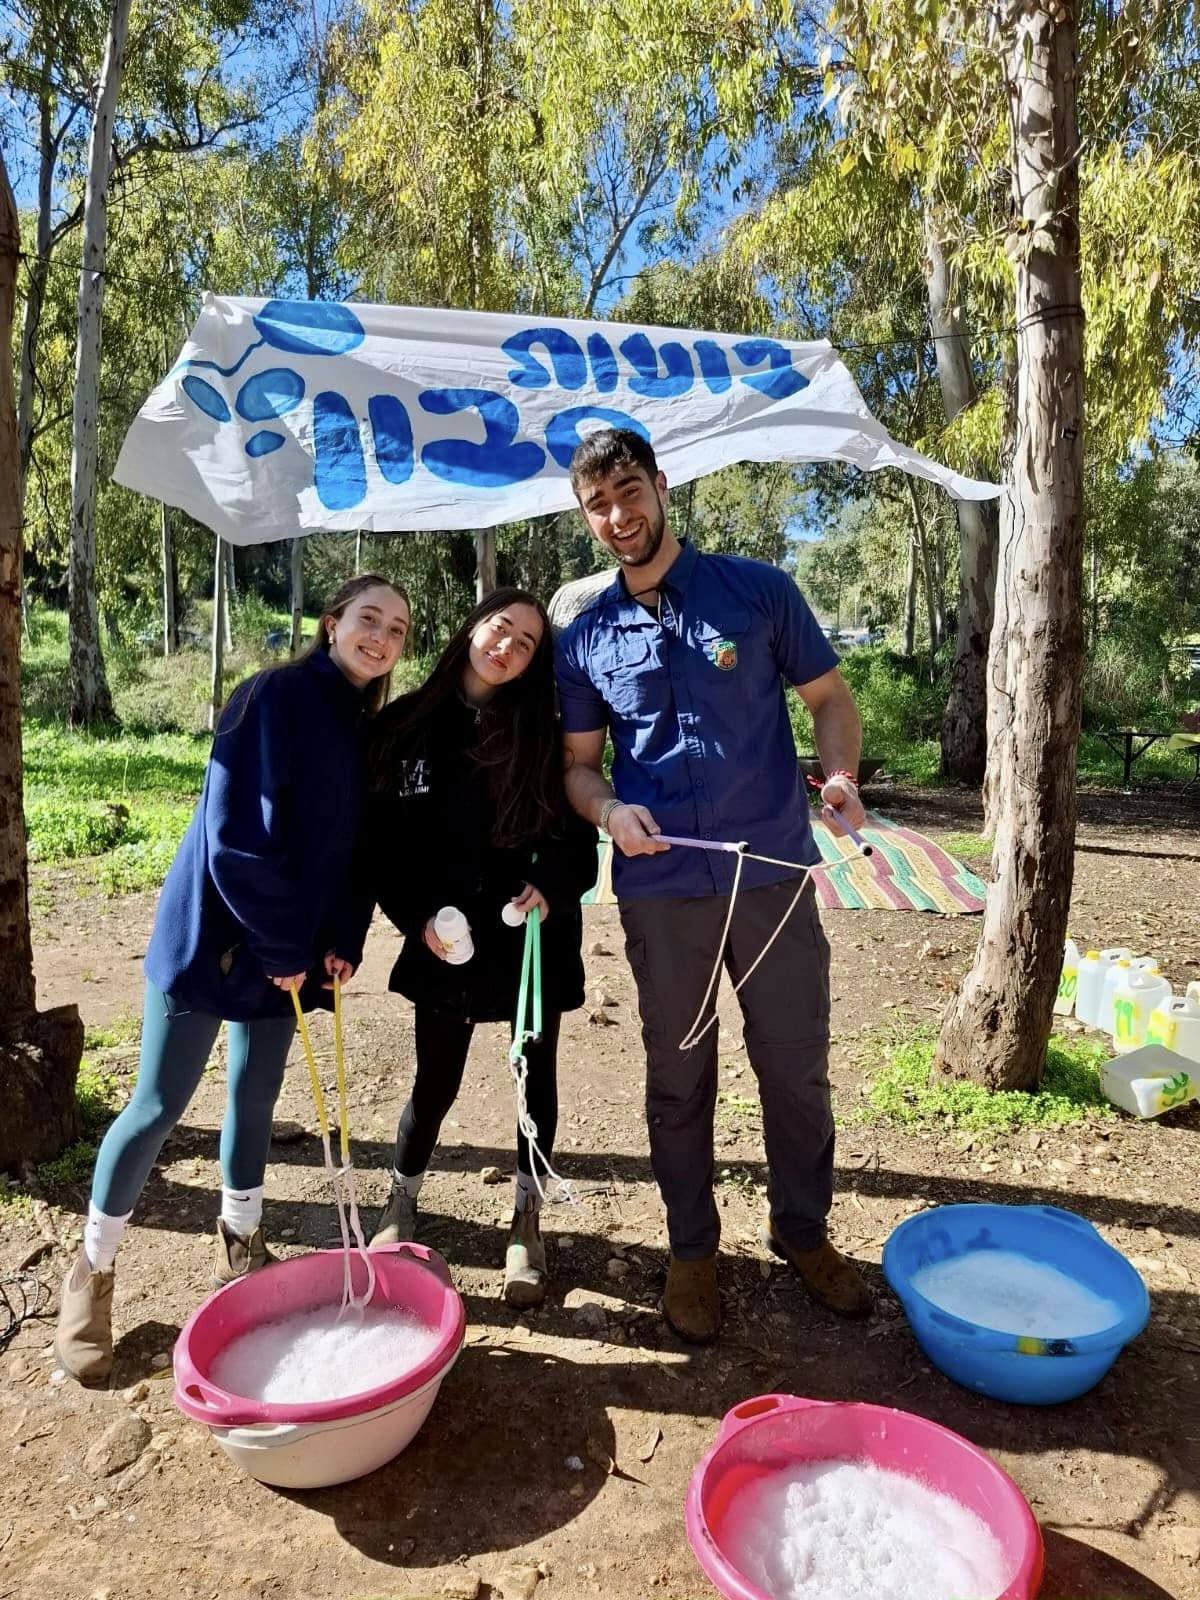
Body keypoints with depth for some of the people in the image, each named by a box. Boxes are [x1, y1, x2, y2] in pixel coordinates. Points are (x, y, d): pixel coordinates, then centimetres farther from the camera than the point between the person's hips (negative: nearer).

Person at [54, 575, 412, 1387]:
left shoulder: (366, 729, 7)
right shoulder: (273, 697, -16)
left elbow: (357, 844, 9)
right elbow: (235, 834, -21)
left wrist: (343, 940, -2)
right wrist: (278, 947, -16)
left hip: (288, 948, 7)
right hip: (212, 934, -6)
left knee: (257, 1099, 17)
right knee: (160, 1104, 3)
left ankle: (239, 1248, 36)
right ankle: (93, 1272, 24)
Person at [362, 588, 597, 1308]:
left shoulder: (544, 734, -3)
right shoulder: (409, 722, -2)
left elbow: (578, 834, 0)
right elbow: (382, 833, 0)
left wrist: (552, 887, -17)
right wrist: (417, 916, -8)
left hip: (534, 933, 0)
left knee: (536, 1075, 11)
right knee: (436, 1081, 8)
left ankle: (527, 1220, 30)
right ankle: (402, 1205, 35)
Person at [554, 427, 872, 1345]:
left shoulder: (759, 591, 0)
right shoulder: (586, 640, 5)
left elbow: (830, 695, 6)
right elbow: (579, 762, 10)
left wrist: (841, 774, -14)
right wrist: (608, 810, -13)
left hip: (775, 874, -1)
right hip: (660, 892, 1)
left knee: (798, 1068, 11)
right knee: (678, 1080, 13)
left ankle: (803, 1231, 36)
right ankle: (692, 1249, 34)